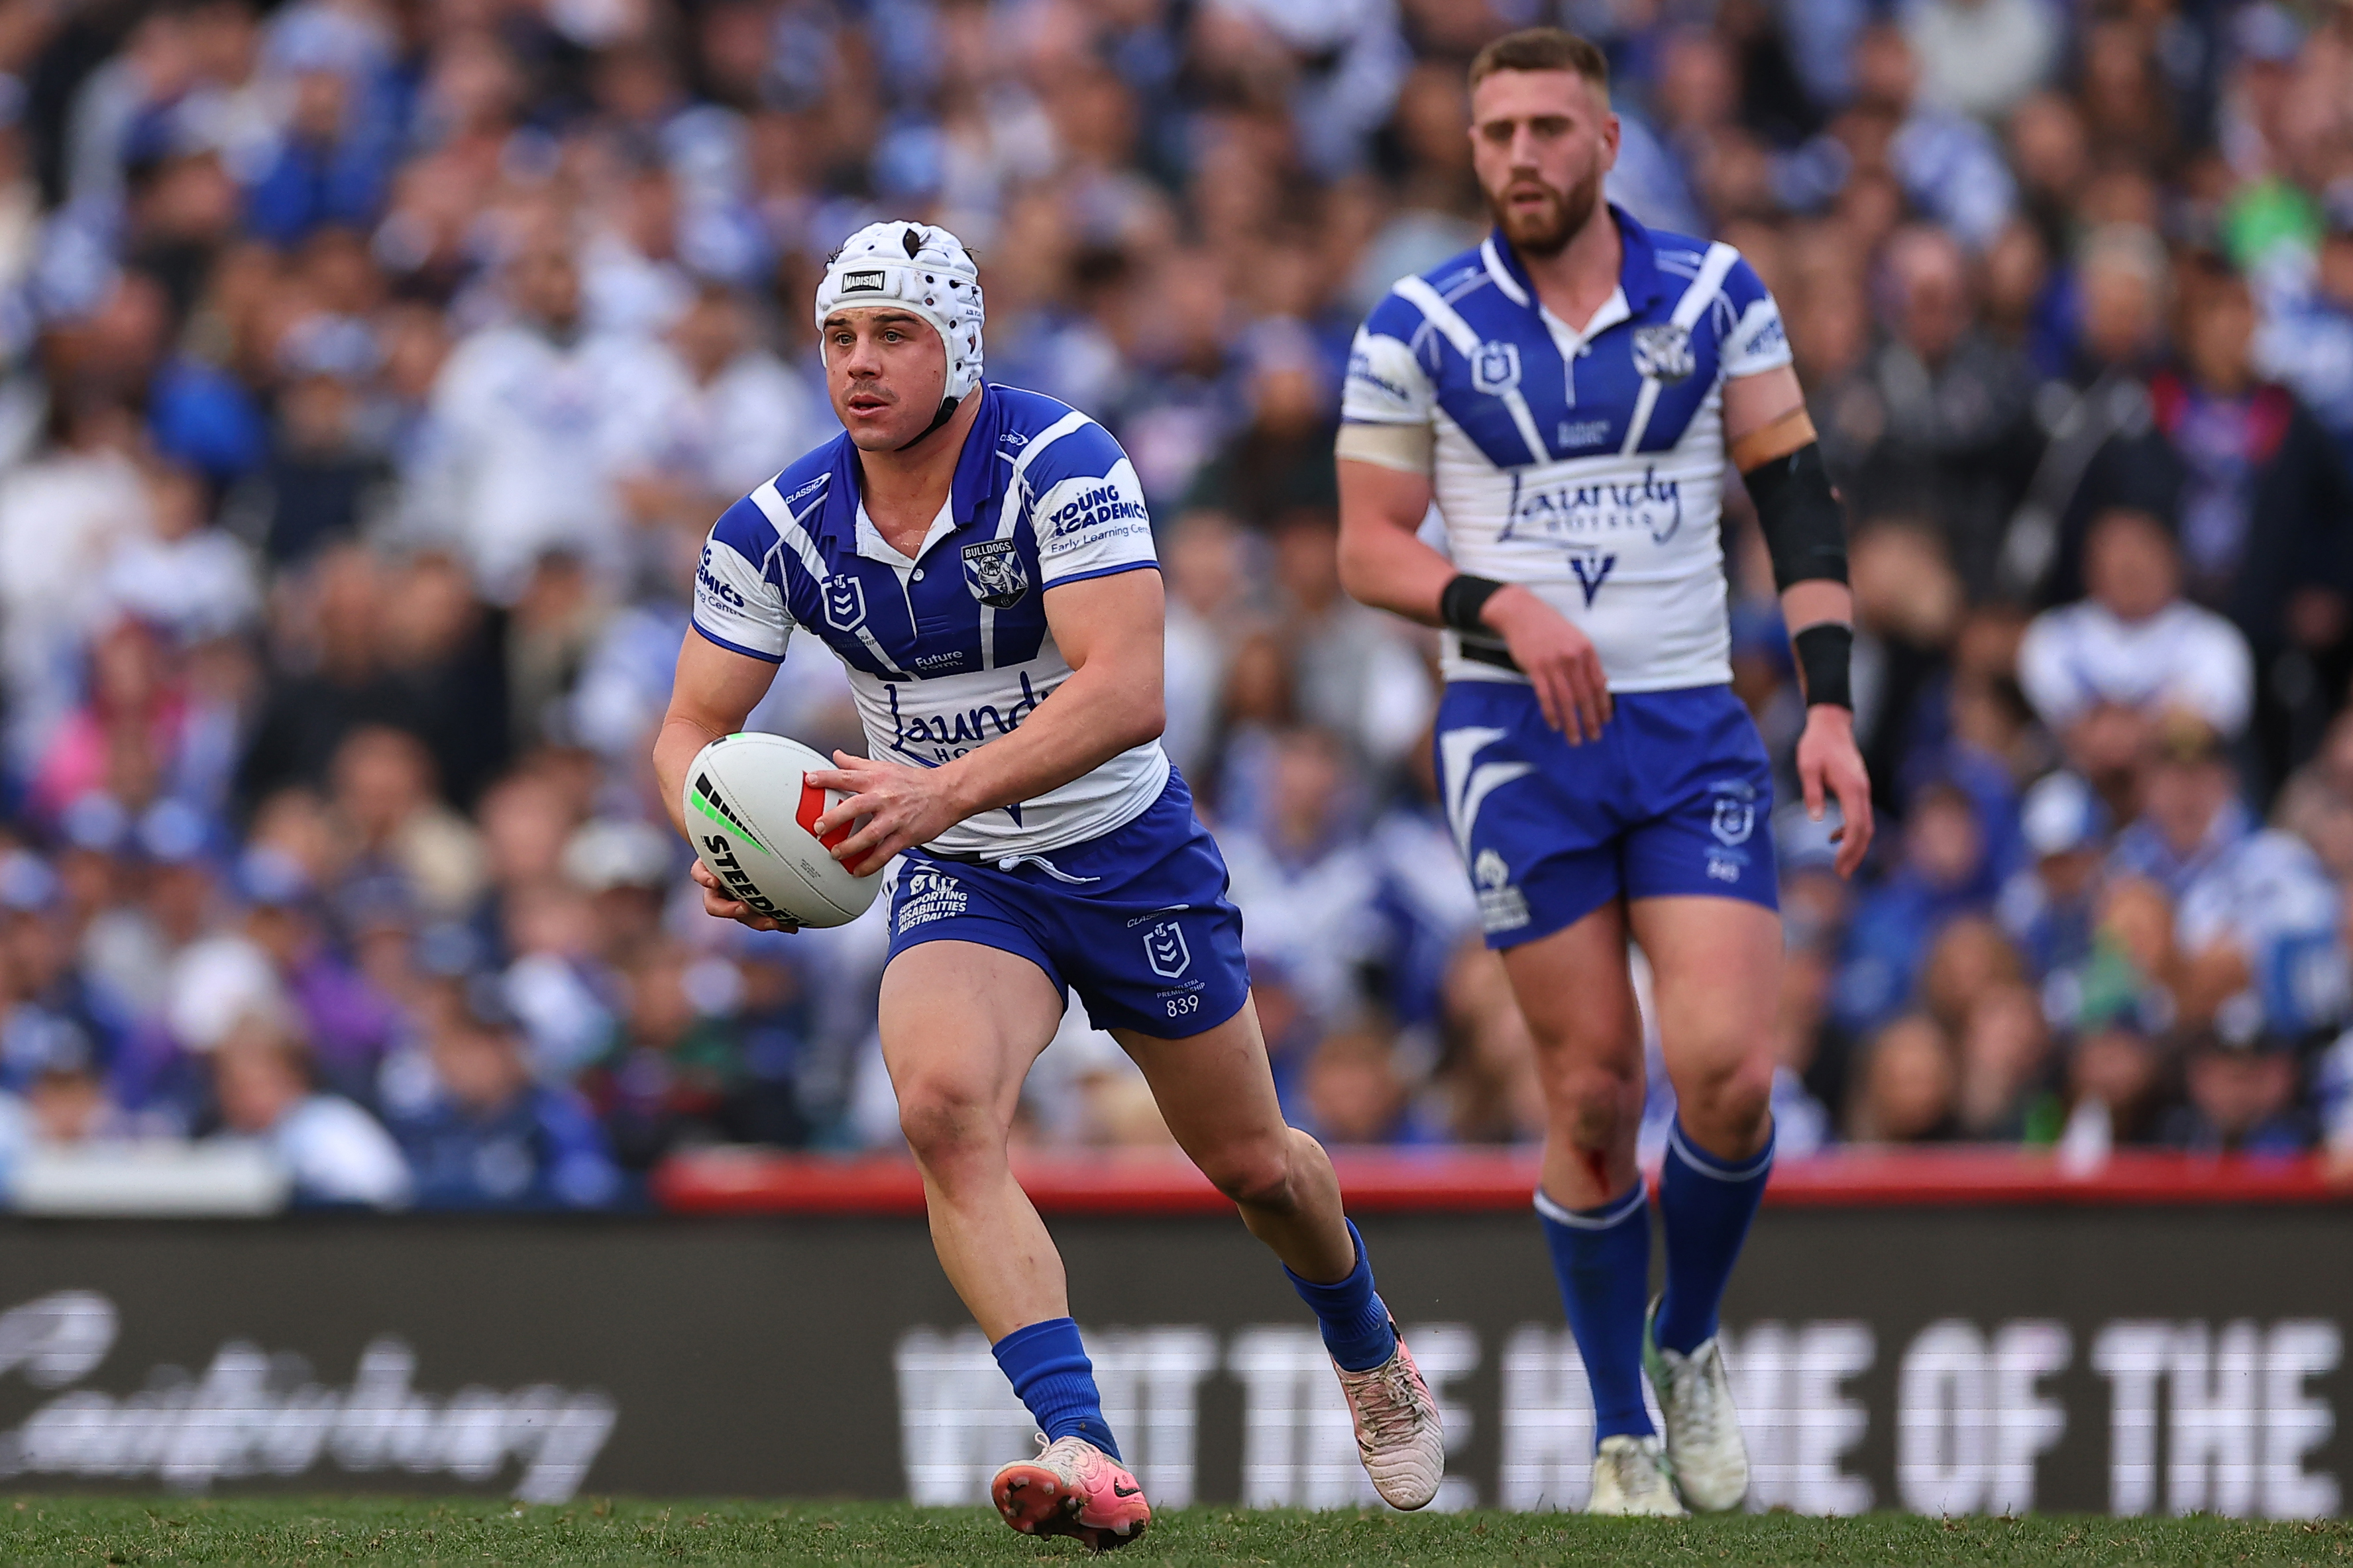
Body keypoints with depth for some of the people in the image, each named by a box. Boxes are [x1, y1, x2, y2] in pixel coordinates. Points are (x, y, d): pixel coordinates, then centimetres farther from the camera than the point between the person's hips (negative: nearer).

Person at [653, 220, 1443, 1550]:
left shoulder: (1063, 466, -24)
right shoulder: (780, 528, -11)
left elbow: (1127, 691, -35)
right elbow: (693, 728, -5)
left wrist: (944, 789, -47)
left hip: (1131, 855, -2)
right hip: (963, 886, 2)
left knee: (1252, 1163, 14)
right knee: (944, 1106, -29)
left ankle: (1369, 1353, 49)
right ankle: (1087, 1456, -35)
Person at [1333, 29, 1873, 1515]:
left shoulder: (1715, 295, 3)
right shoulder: (1417, 328, 1)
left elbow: (1799, 499, 6)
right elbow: (1368, 549, 3)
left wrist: (1830, 705, -3)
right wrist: (1505, 608, -15)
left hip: (1694, 731, 1)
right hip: (1518, 733, -1)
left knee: (1726, 1070, -15)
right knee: (1593, 1092, -3)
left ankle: (1689, 1342, 13)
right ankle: (1623, 1435, 13)